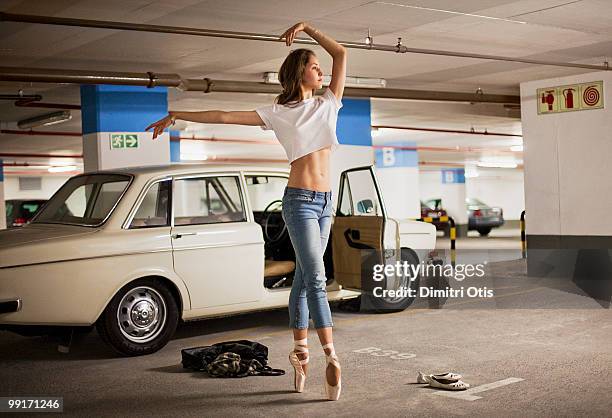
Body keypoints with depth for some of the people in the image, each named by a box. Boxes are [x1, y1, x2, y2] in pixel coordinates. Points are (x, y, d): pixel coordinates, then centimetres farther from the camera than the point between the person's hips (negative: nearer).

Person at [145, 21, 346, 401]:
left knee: (304, 278, 9)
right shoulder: (279, 113, 0)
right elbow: (224, 117, -2)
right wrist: (178, 116, -3)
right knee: (316, 278, -12)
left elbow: (341, 53, 11)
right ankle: (332, 358, -15)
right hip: (300, 200, -5)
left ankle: (300, 351, 14)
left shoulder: (328, 104, 12)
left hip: (326, 201, 5)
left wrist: (307, 28, 10)